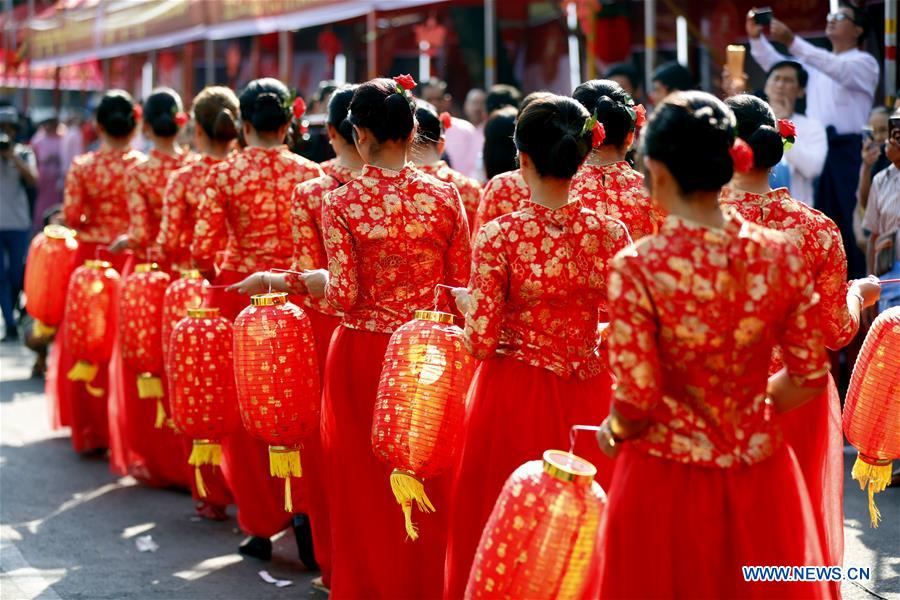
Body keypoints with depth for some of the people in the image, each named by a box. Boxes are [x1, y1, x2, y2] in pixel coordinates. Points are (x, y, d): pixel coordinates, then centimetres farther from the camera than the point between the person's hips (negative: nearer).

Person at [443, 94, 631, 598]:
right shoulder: (611, 233, -9)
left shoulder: (499, 236, -15)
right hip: (587, 394, 2)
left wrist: (465, 300, 5)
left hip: (515, 397, -2)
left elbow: (481, 341, -14)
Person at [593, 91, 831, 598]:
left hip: (668, 479, -3)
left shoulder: (637, 268, -17)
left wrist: (615, 432, 5)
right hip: (761, 478, 3)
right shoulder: (781, 255, -7)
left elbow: (636, 403, -16)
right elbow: (810, 377, -1)